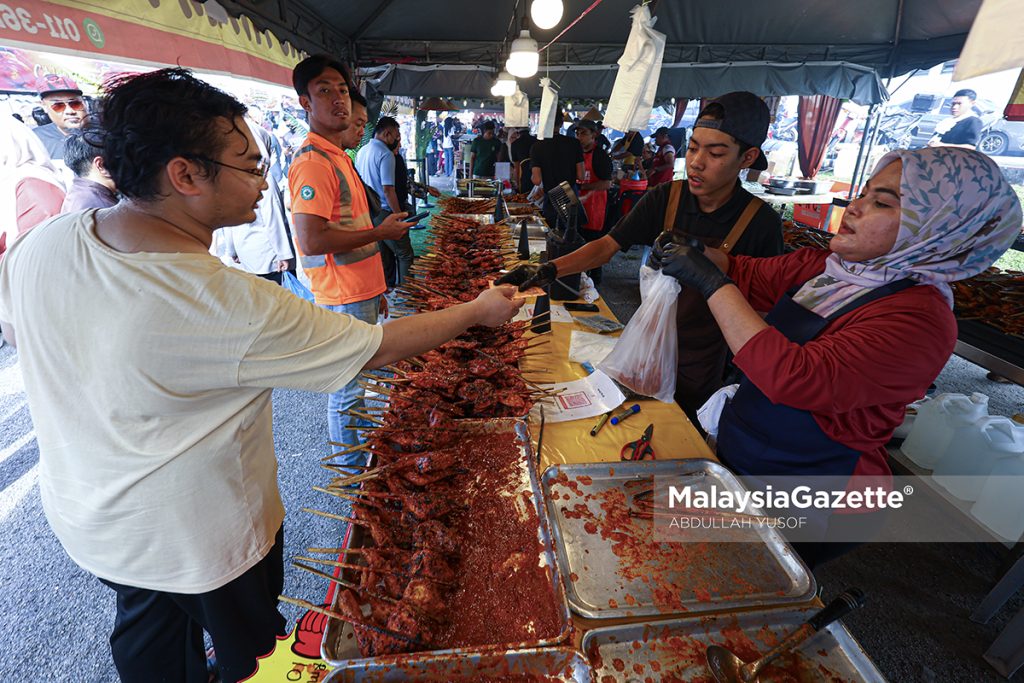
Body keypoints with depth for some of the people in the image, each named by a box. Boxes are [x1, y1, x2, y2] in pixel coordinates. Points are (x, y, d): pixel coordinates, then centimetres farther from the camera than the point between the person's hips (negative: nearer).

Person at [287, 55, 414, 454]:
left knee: (354, 382, 20)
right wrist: (380, 232, -15)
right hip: (345, 299, -10)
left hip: (360, 293, 10)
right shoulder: (312, 160, -17)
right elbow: (312, 241, -26)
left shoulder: (337, 155, 15)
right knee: (348, 391, 3)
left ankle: (358, 461, 39)